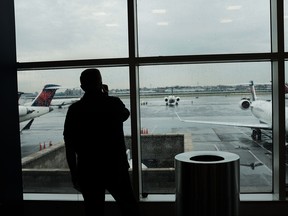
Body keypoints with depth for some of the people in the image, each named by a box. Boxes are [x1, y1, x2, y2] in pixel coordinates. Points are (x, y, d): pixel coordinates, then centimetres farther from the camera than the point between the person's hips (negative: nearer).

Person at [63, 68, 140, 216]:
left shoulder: (74, 110, -6)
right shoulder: (114, 103, -7)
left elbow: (69, 146, -6)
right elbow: (125, 114, 17)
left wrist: (74, 173, 4)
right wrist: (107, 96, 21)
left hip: (88, 172, 1)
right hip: (116, 168, 0)